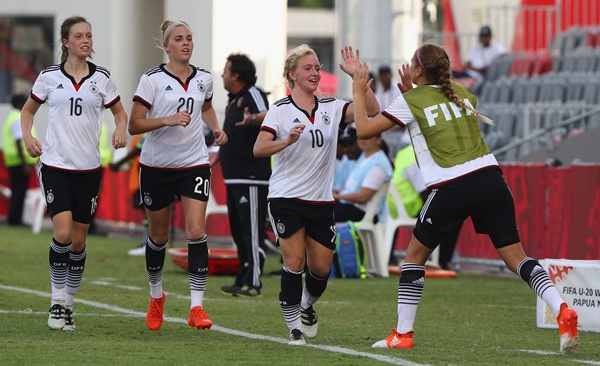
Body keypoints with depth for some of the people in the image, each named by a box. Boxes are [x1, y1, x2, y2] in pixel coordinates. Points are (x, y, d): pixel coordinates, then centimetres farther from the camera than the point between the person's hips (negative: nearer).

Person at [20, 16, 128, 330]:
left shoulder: (101, 78, 3)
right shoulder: (49, 76, 1)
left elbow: (119, 112, 13)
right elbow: (29, 109, 15)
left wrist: (121, 129, -9)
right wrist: (28, 136, -3)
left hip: (88, 168, 2)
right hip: (55, 164, -2)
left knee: (78, 242, 5)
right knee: (63, 233, -17)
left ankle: (68, 304, 18)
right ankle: (58, 301, -3)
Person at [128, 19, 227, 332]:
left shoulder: (203, 79, 5)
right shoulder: (152, 80, -8)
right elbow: (134, 125, -11)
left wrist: (216, 128, 10)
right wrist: (167, 120, -24)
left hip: (194, 164, 2)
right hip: (157, 165, -2)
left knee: (196, 231, -13)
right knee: (158, 236, 10)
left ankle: (196, 308, -13)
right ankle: (156, 296, 35)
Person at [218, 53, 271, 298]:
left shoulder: (253, 95, -9)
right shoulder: (233, 100, 21)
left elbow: (267, 116, -29)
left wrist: (253, 119, -49)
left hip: (251, 179, -10)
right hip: (234, 178, 10)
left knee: (252, 232, -10)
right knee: (238, 232, 12)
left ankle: (253, 282, -11)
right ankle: (242, 281, 17)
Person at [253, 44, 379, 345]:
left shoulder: (331, 108, 6)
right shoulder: (280, 110, -5)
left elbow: (371, 109, -7)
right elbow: (259, 149, -15)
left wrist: (357, 76, -17)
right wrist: (287, 141, -32)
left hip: (321, 200, 4)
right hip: (286, 197, -4)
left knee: (321, 268, 5)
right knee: (294, 261, -13)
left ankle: (306, 306, 35)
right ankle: (294, 326, -3)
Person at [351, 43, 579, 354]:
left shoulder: (411, 101, 1)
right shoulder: (462, 94, 18)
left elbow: (364, 130, 6)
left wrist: (359, 92, 19)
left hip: (451, 189, -4)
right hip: (490, 178, 4)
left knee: (415, 255, 16)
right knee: (516, 257, 4)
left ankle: (403, 334, 15)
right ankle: (562, 311, -18)